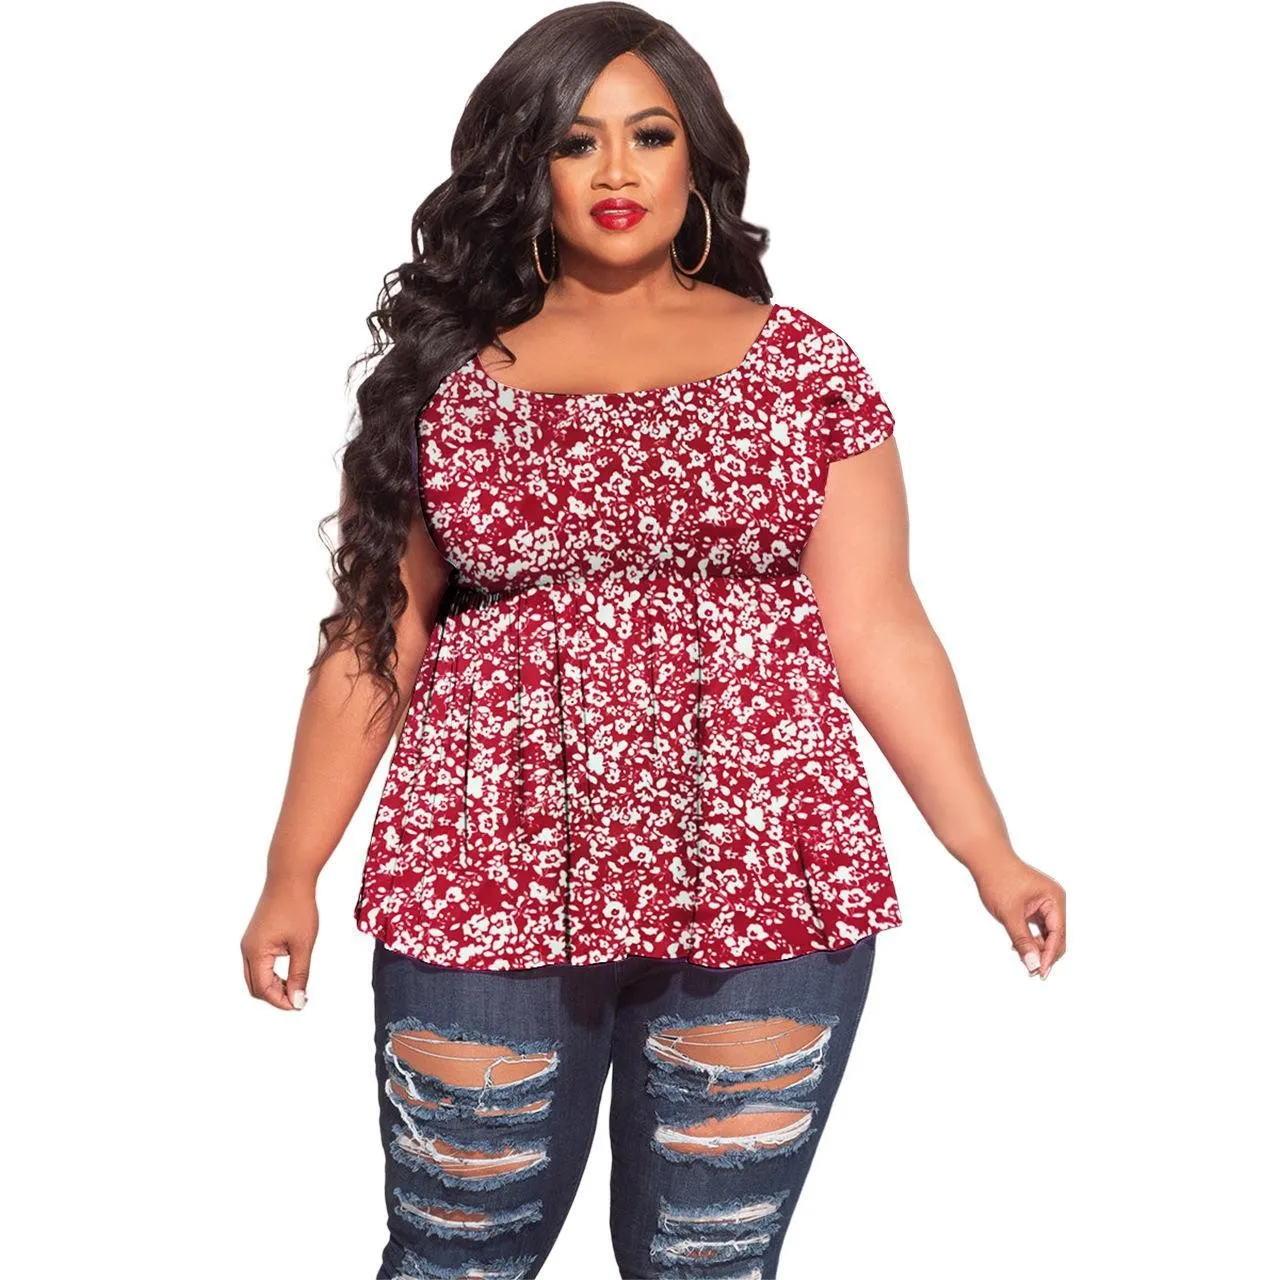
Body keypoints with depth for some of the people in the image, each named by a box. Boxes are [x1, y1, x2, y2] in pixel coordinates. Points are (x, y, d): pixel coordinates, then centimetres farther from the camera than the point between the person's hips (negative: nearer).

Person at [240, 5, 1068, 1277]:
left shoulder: (801, 364, 5)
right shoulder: (446, 380, 6)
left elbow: (874, 628, 3)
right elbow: (372, 641, 8)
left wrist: (990, 856, -2)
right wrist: (291, 875, 5)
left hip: (761, 884, 0)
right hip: (490, 885, 1)